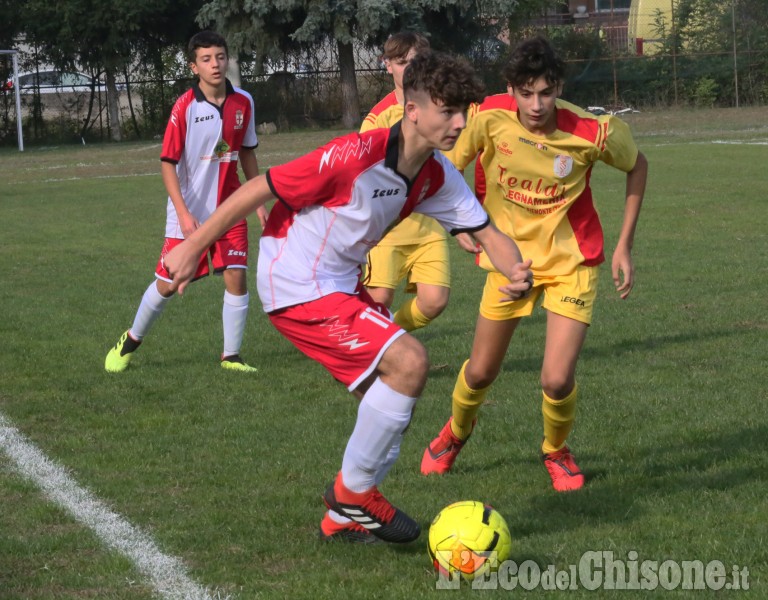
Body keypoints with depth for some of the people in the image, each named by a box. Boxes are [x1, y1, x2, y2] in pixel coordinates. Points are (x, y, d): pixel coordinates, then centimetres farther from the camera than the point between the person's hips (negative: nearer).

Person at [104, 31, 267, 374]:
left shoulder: (243, 103, -2)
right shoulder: (185, 107, -14)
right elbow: (168, 163, -12)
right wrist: (183, 212, -20)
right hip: (189, 213, -3)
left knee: (236, 277, -7)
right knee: (167, 284, 6)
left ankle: (231, 356, 5)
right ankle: (131, 341, 29)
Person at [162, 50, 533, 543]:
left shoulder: (437, 176, -2)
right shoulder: (355, 156, -26)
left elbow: (488, 233, 2)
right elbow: (259, 191, -19)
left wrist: (517, 271, -21)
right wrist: (192, 248, -14)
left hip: (343, 285, 9)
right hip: (298, 289, -9)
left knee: (392, 401, 9)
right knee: (409, 362, -20)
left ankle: (344, 518, 25)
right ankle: (354, 492, -3)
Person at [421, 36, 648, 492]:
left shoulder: (592, 132, -23)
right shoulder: (489, 118, -21)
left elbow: (637, 165, -1)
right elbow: (451, 166, -1)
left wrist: (624, 247, -1)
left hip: (571, 261, -2)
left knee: (557, 381, -14)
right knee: (480, 372, 11)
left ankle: (557, 452, 20)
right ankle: (456, 434, 47)